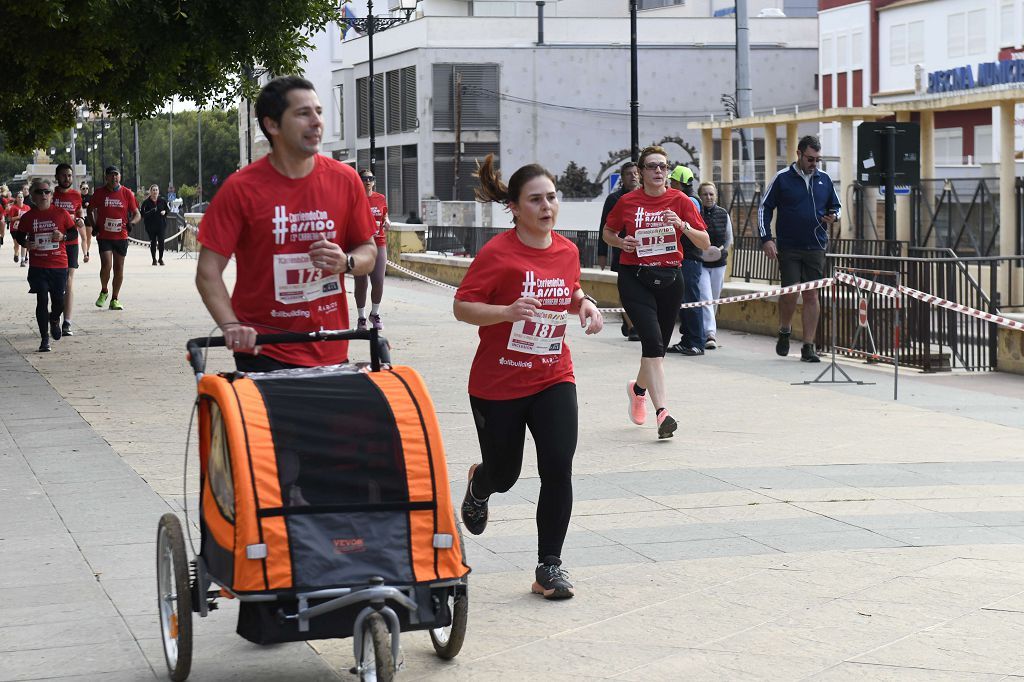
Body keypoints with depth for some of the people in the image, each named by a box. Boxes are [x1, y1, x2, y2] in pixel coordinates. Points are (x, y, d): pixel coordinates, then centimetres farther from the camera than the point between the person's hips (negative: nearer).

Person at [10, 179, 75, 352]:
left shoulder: (61, 213, 1)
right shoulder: (28, 217, 3)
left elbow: (73, 231, 8)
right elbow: (19, 235, 14)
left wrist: (63, 236, -12)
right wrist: (25, 243, -7)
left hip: (59, 265, 0)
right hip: (37, 266, 0)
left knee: (58, 301, 2)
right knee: (42, 300, -5)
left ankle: (54, 319, 39)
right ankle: (44, 339, 2)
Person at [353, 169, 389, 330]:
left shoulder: (381, 199, 8)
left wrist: (387, 222, -2)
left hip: (378, 244, 2)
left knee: (378, 281, -4)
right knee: (361, 283, 0)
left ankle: (375, 313, 19)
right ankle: (361, 317, 15)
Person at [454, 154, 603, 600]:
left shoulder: (567, 250, 1)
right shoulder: (497, 253, -16)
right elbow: (461, 307, -16)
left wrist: (584, 304, -2)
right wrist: (507, 311, -32)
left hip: (553, 379, 3)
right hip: (498, 384, -3)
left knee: (558, 467, -12)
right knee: (504, 474, 12)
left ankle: (549, 567, 0)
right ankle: (479, 485, 53)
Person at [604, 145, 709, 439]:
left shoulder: (679, 201, 0)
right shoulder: (628, 202, 0)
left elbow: (705, 243, 0)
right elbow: (608, 233, 16)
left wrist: (683, 226, -17)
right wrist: (622, 242, -5)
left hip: (669, 279, 3)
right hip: (635, 278, -2)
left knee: (660, 345, 13)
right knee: (653, 341, -18)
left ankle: (638, 388, 45)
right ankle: (663, 412, -23)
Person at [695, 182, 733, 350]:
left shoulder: (723, 214, 6)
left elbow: (729, 239, 17)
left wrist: (721, 249, 0)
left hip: (718, 262, 4)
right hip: (700, 262, -4)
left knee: (714, 299, 11)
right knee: (705, 298, -14)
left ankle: (709, 331, 26)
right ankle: (710, 333, -20)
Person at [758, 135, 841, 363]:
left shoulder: (824, 179, 8)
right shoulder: (782, 178, -2)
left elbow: (836, 205, 21)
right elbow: (764, 208, 1)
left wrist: (833, 216, -3)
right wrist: (766, 239, -7)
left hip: (816, 248, 3)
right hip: (788, 248, -3)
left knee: (812, 295, 1)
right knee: (790, 293, -7)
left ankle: (808, 346, 5)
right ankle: (784, 331, 21)